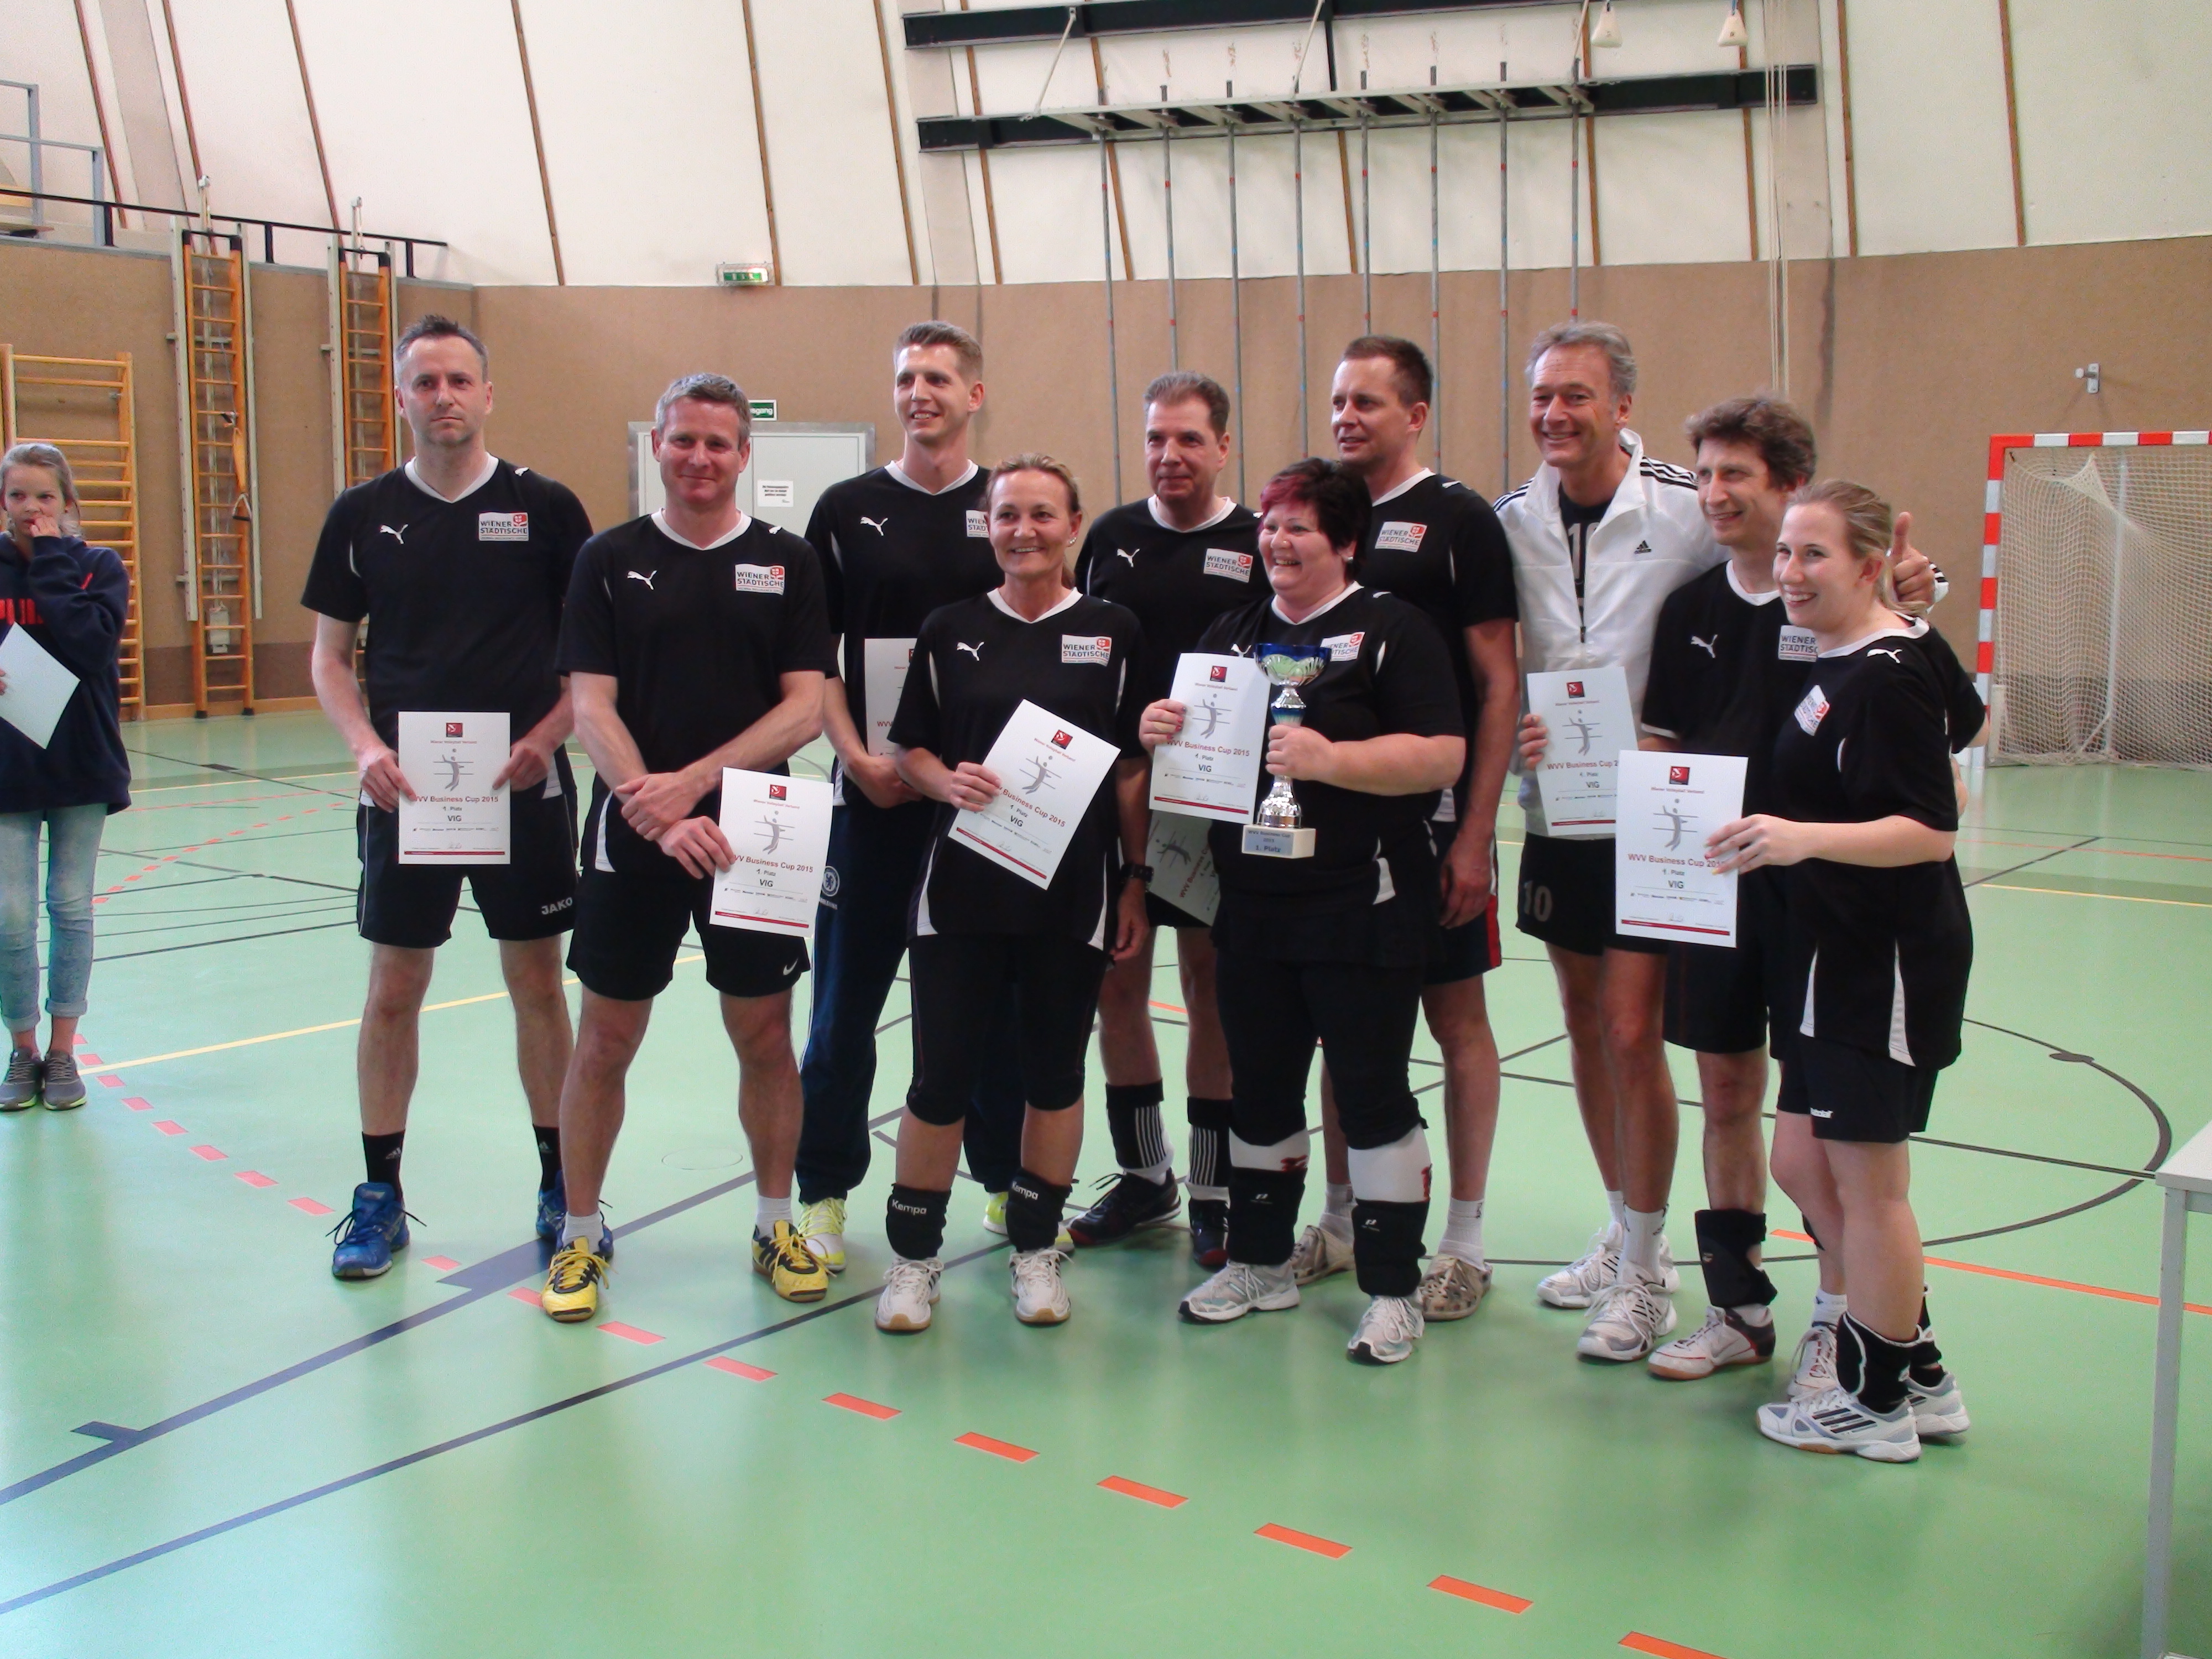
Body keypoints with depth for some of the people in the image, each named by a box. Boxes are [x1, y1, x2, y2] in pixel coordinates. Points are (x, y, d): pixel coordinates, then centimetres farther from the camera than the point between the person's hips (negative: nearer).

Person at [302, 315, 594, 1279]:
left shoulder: (544, 507, -1)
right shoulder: (363, 514, 4)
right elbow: (329, 654, 8)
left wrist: (548, 736, -13)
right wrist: (365, 747, -9)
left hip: (524, 789, -1)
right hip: (403, 792, 1)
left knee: (537, 983, 7)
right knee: (393, 989, 7)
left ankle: (561, 1186, 20)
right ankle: (380, 1194, 20)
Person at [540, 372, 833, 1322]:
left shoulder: (787, 562, 3)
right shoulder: (610, 561, 3)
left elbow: (806, 709, -4)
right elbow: (591, 709, -4)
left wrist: (695, 780, -15)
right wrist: (660, 816, -19)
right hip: (631, 840, 0)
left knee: (765, 1037, 7)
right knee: (604, 1043, 5)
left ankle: (774, 1226, 24)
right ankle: (581, 1234, 21)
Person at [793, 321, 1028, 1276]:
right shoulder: (848, 509, 4)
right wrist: (856, 756, -9)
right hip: (875, 794, 0)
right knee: (847, 996, 5)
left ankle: (1011, 1181, 23)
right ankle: (825, 1190, 18)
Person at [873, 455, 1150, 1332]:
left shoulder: (1113, 632, 3)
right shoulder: (950, 629, 5)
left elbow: (1132, 767, 5)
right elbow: (908, 750, 9)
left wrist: (1135, 881, 3)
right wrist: (949, 784, -12)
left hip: (1072, 891, 0)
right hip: (960, 889, 0)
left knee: (1054, 1071, 9)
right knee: (941, 1073, 2)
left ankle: (1036, 1247, 26)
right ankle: (914, 1253, 18)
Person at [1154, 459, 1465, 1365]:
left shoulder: (1390, 628, -4)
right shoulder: (1232, 633, 14)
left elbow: (1443, 754, -14)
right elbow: (1190, 742, 19)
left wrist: (1330, 759, -24)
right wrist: (1159, 732, -4)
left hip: (1364, 908, -6)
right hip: (1252, 906, 6)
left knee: (1372, 1093, 1)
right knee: (1258, 1087, 14)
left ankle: (1392, 1290, 12)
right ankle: (1260, 1262, 30)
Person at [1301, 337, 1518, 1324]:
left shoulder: (1458, 520, -6)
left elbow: (1498, 686, -8)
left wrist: (1475, 835, -14)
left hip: (1432, 820, -5)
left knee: (1455, 1015, 5)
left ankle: (1463, 1241, 15)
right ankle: (1342, 1221, 25)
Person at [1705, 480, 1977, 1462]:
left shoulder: (1887, 675, -16)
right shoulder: (1837, 664, 12)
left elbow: (1931, 829, -23)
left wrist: (1804, 837, -34)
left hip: (1888, 963, -10)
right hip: (1838, 953, 10)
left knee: (1865, 1177, 2)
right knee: (1803, 1166, 13)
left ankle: (1876, 1403, 18)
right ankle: (1919, 1377, 26)